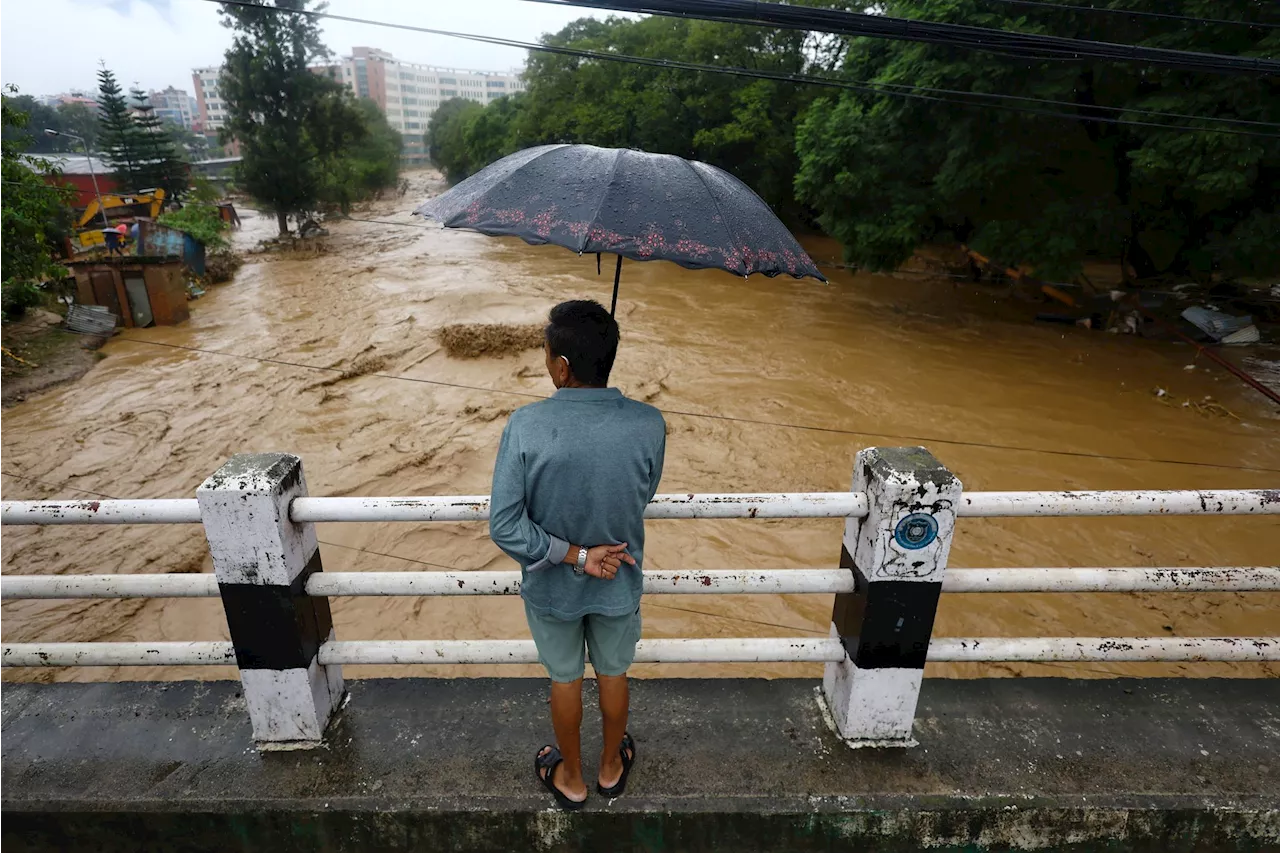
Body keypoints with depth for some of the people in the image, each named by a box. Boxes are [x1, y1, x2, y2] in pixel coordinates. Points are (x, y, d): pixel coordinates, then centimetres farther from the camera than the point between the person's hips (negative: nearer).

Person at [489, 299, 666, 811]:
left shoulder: (526, 425, -27)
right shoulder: (648, 424, -22)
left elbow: (504, 527, -25)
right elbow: (643, 496, -5)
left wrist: (574, 555, -15)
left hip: (552, 586, -1)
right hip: (619, 583, 1)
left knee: (564, 678, 25)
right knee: (613, 673, 27)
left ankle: (572, 778, 49)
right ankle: (611, 767, 52)